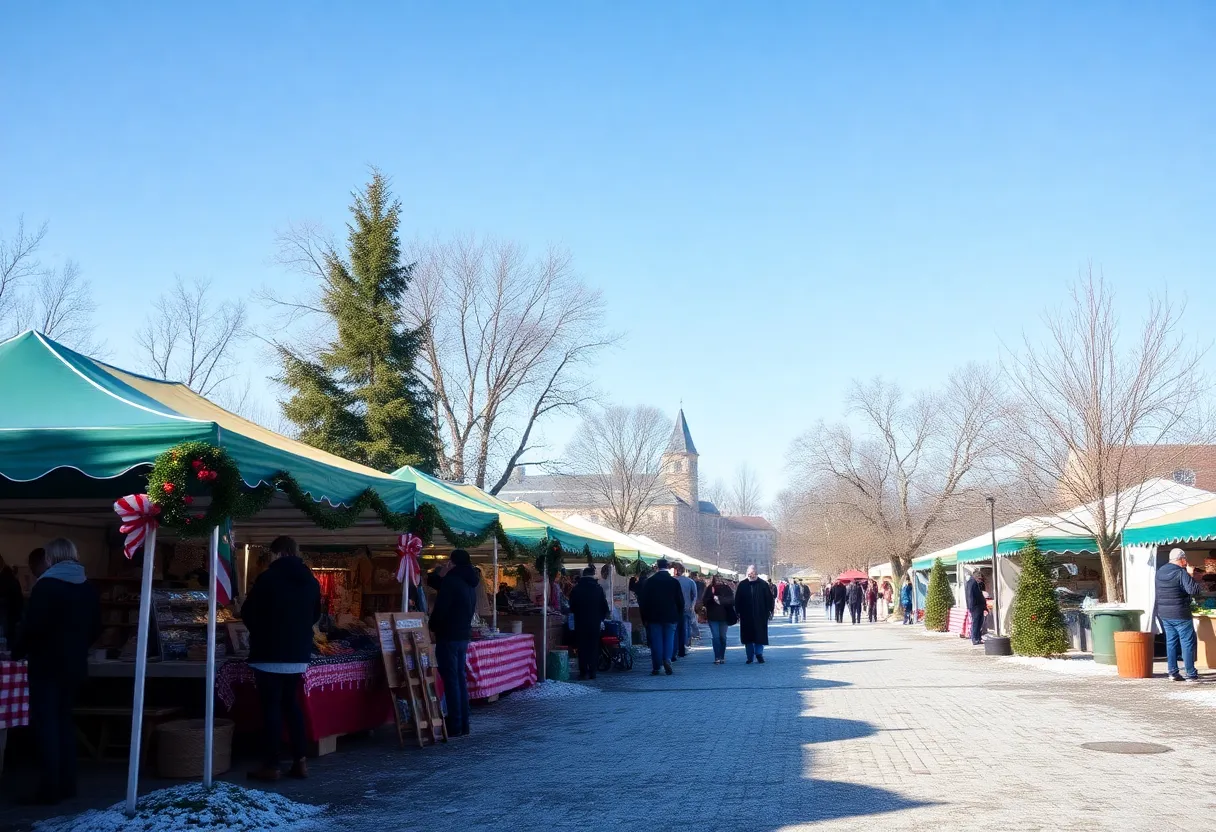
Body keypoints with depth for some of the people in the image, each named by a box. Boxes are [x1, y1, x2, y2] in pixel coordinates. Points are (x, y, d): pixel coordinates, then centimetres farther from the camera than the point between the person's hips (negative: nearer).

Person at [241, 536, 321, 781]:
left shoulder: (269, 577, -11)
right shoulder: (311, 581, 8)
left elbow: (248, 612, -4)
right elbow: (315, 615, 19)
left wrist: (261, 631, 15)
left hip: (270, 653, -6)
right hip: (299, 654, 6)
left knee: (271, 707, -1)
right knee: (292, 704, 15)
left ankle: (271, 766, 1)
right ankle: (300, 761, 11)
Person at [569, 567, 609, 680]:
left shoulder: (576, 589, -3)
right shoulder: (598, 588, -4)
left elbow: (571, 607, 4)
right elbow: (604, 607, 0)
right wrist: (601, 617, 15)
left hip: (580, 623, 0)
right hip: (595, 623, 0)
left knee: (582, 647, 4)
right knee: (594, 647, 8)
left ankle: (583, 672, -1)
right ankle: (592, 672, 7)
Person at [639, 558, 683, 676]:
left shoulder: (649, 581, -2)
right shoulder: (674, 582, -2)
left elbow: (643, 600, 0)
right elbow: (680, 601, 2)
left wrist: (645, 617, 6)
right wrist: (679, 616, 11)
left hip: (654, 617, 0)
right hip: (671, 617, 0)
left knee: (656, 641, 4)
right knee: (669, 639, 7)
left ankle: (656, 667, 3)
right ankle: (667, 659, -14)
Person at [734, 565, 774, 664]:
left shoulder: (764, 585, 0)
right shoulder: (742, 585, 5)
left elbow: (769, 598, 4)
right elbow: (737, 600, 9)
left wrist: (769, 611, -1)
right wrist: (738, 612, 5)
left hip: (760, 615, -2)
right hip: (746, 617, 2)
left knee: (760, 635, -3)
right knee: (748, 637, 5)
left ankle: (759, 653, 8)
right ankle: (750, 656, 12)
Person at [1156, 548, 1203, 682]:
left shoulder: (1160, 572, 6)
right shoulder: (1181, 573, -17)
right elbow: (1193, 590, -25)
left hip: (1164, 614, 7)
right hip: (1180, 615, -7)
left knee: (1171, 642, 13)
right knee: (1187, 643, 2)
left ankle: (1172, 672, 14)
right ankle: (1191, 674, 4)